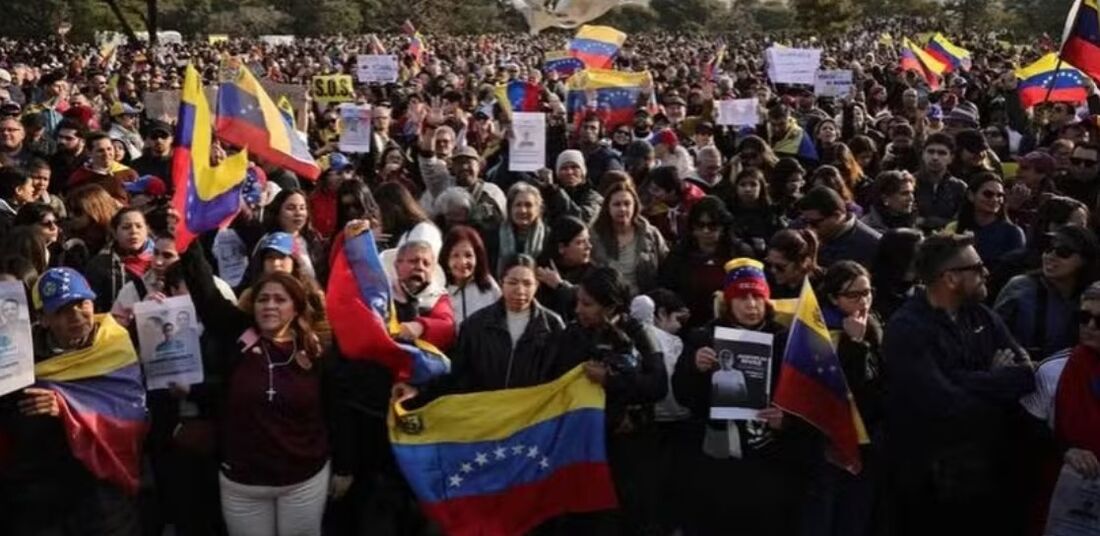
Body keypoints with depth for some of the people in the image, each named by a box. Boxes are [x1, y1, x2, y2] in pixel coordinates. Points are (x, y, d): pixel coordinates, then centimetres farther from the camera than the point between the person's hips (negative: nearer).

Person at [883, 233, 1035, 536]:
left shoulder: (983, 317, 5)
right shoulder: (906, 329, -17)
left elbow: (1028, 373, -5)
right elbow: (945, 404, -26)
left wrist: (966, 382, -20)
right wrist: (997, 383, -10)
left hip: (990, 469, 6)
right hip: (931, 482, -6)